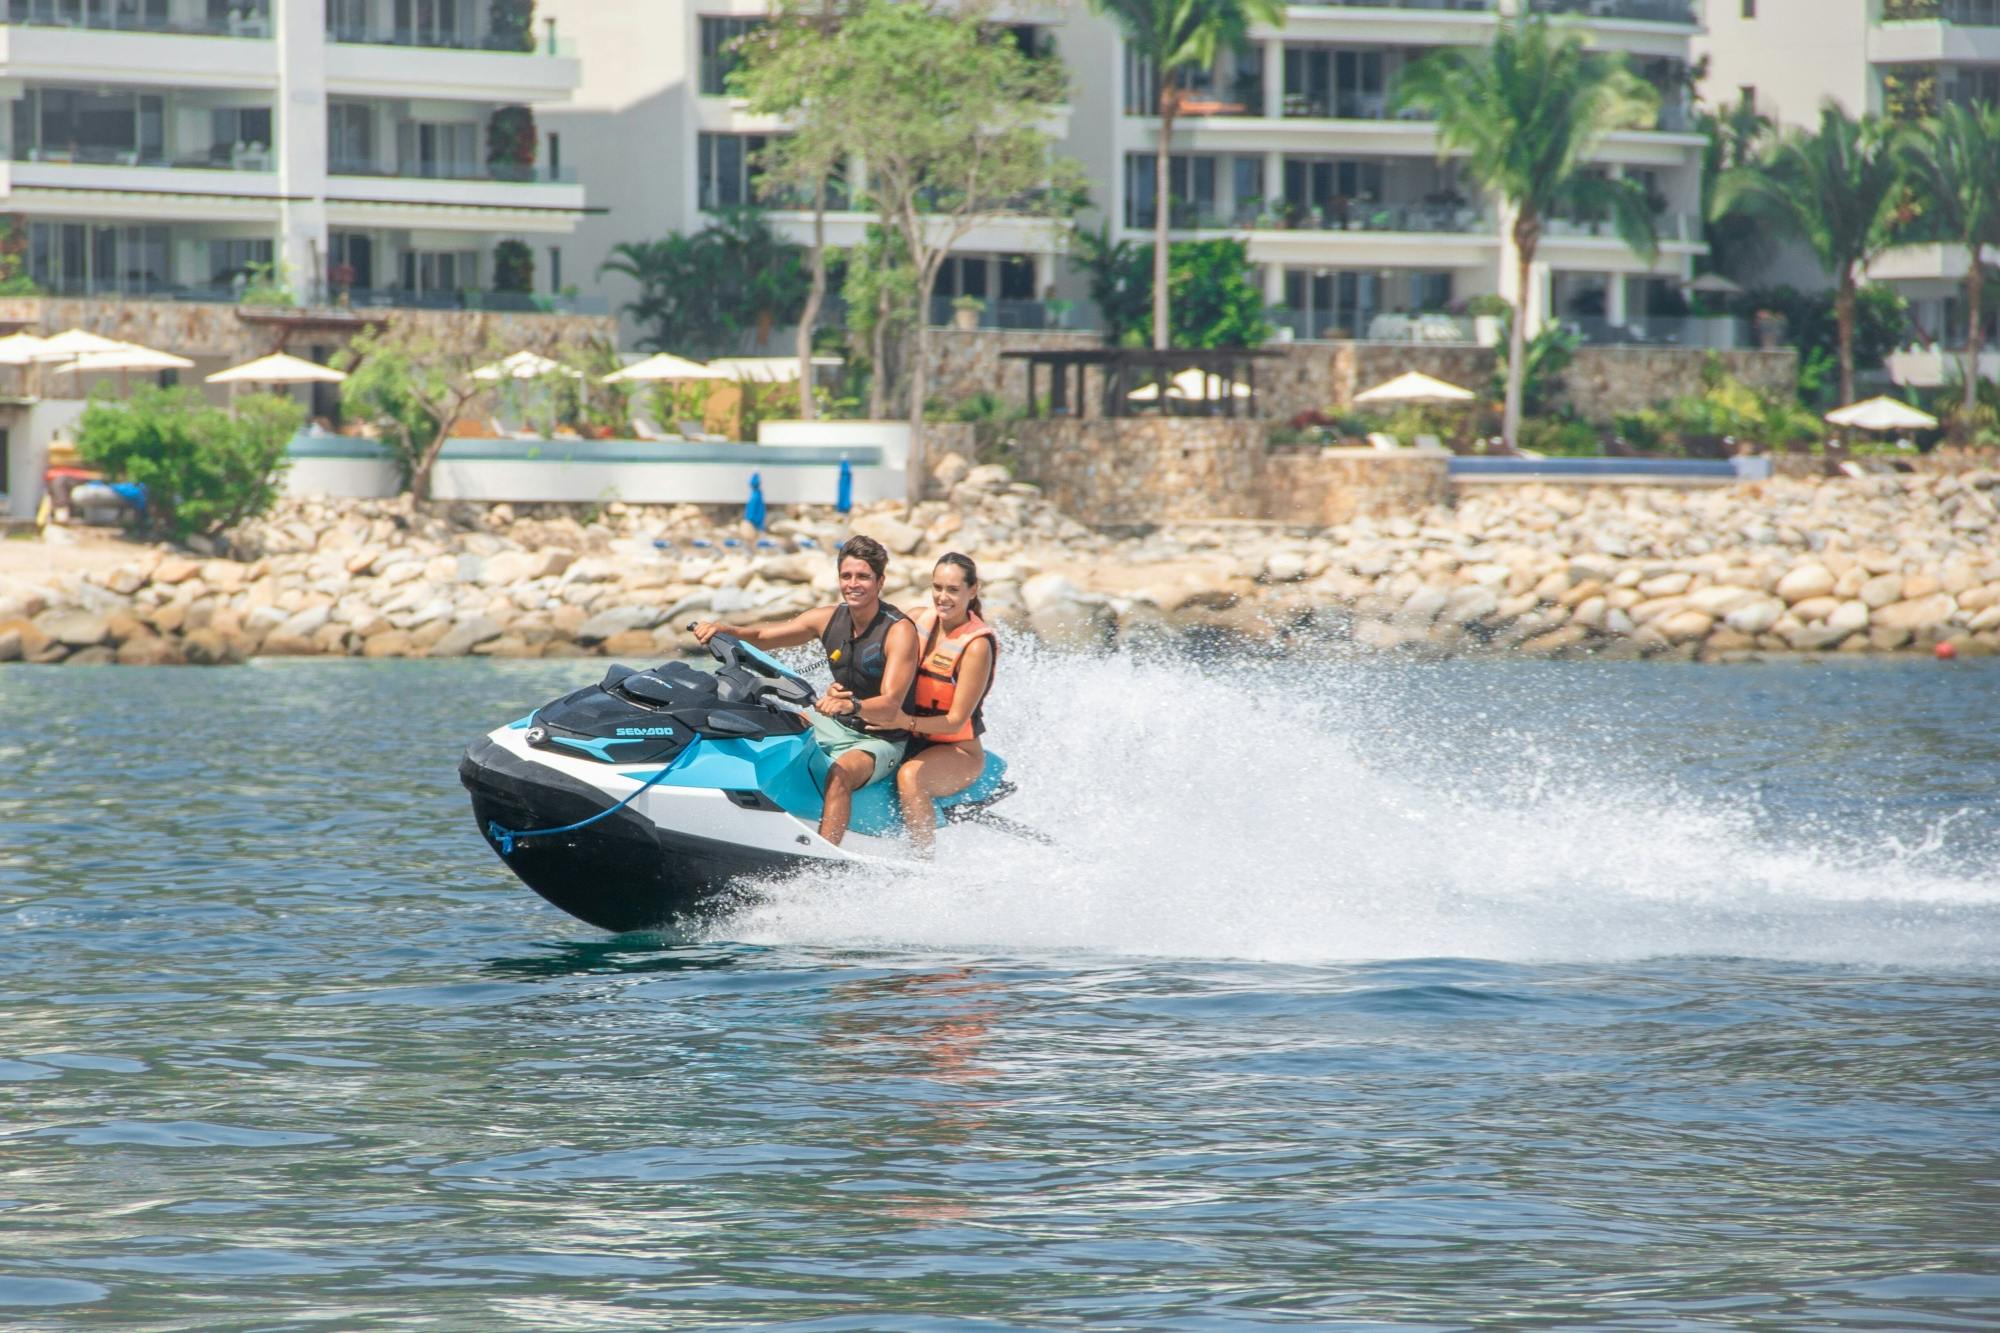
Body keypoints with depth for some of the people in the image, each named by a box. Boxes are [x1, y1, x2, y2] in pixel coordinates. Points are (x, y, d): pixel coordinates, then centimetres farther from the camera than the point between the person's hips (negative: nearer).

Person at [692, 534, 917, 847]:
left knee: (840, 773, -38)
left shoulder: (899, 631, -20)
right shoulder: (829, 618, 0)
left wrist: (850, 705, -51)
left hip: (879, 739, -8)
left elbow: (890, 706, -31)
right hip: (833, 726, 8)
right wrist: (722, 630, -13)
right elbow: (761, 637, 7)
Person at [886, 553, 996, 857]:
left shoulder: (977, 645, -14)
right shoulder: (920, 620, 3)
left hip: (959, 752, -7)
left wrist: (907, 721, -31)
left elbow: (957, 720, -16)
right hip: (913, 743, 7)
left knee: (910, 775, -39)